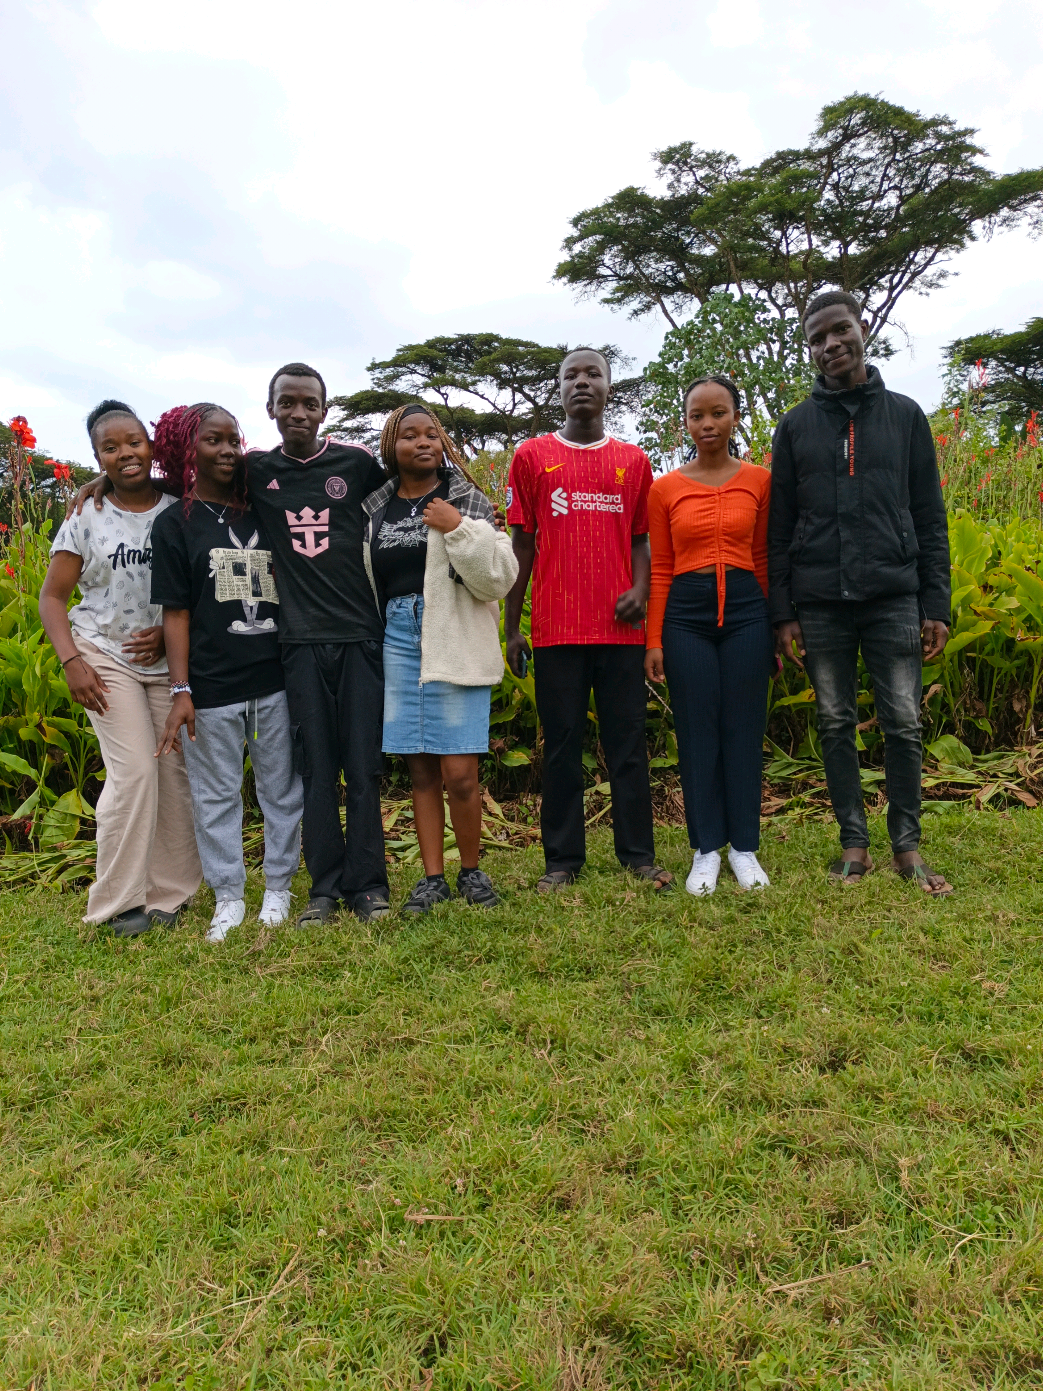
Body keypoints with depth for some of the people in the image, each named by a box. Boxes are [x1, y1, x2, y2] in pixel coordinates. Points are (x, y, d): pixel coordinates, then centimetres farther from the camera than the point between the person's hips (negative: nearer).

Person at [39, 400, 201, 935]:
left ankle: (168, 894, 14)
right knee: (133, 772, -11)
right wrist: (71, 661, -11)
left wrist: (171, 631, -10)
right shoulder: (86, 518, -1)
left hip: (172, 658, 2)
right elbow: (52, 597, 2)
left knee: (179, 770, 0)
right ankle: (120, 901, 4)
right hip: (107, 656, -2)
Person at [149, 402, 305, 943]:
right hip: (212, 686, -2)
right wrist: (181, 690, -8)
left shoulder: (262, 513, 10)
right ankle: (228, 897, 22)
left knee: (281, 788, 9)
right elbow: (176, 612, -2)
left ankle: (277, 888, 25)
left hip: (275, 680, 3)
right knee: (216, 794, 7)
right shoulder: (175, 524, 2)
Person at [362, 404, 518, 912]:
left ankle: (471, 870, 16)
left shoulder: (466, 500, 3)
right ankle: (433, 876, 19)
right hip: (398, 641, 3)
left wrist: (460, 528, -14)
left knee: (459, 773, -6)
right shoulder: (373, 509, 12)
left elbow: (498, 579, -6)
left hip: (455, 642, -3)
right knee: (420, 771, 7)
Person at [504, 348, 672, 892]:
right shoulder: (531, 456, 8)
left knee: (628, 743, 4)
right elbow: (521, 546, 7)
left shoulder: (633, 461, 12)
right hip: (556, 629, -1)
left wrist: (640, 588, -6)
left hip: (620, 627, 1)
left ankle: (638, 853, 13)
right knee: (562, 745, 4)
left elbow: (641, 539, 15)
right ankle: (562, 858, 13)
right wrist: (511, 628, 2)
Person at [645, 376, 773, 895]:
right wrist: (653, 639, -1)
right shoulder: (665, 488, 3)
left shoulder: (759, 480, 4)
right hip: (686, 614, 0)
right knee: (696, 730, 3)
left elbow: (764, 559, 9)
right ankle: (706, 849, 15)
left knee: (743, 728, 4)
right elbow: (660, 570, 4)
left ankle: (744, 847, 17)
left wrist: (777, 627, 8)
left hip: (745, 609, 0)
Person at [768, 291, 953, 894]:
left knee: (904, 724, 0)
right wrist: (782, 612, 0)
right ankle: (855, 843, 17)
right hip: (820, 604, 1)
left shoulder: (905, 415, 9)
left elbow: (931, 519, 7)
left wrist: (937, 605, -1)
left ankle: (907, 844, 15)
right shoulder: (795, 426, 9)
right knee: (836, 725, 6)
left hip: (893, 598, 0)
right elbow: (779, 528, 7)